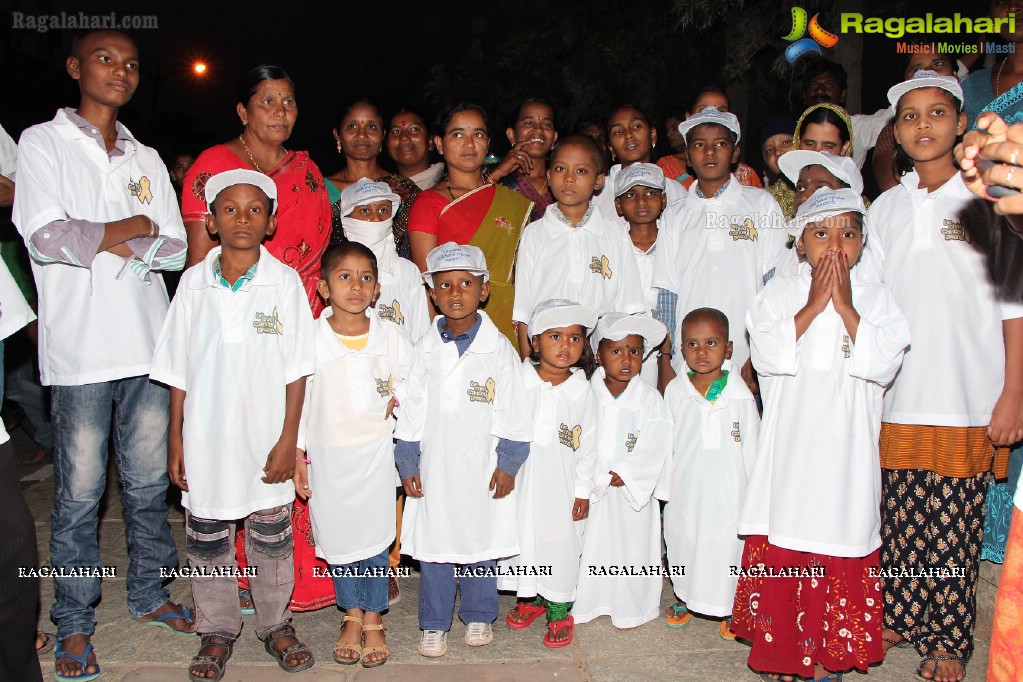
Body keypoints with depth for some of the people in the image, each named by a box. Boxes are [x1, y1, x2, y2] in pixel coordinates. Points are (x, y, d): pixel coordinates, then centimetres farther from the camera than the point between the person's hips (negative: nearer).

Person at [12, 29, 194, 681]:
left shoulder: (146, 158, 16)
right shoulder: (44, 142, 3)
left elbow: (175, 248, 5)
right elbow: (46, 237, -13)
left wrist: (99, 242, -8)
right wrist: (132, 227, -4)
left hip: (148, 341, 4)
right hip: (81, 348, -4)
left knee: (149, 481, 11)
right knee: (80, 491, 3)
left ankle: (149, 594, 27)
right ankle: (75, 624, 17)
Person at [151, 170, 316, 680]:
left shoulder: (284, 282, -5)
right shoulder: (194, 282, 0)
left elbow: (296, 369, -4)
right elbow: (177, 371, 5)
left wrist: (288, 439, -7)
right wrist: (176, 439, 3)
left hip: (266, 438, -1)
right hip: (205, 438, 2)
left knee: (271, 537, 12)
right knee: (207, 538, 13)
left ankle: (275, 623, 32)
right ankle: (217, 632, 32)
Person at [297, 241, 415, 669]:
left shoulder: (393, 338, -4)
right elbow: (296, 399, -2)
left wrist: (398, 401, -10)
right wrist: (295, 454, -1)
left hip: (377, 454, 0)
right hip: (328, 457, 0)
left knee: (375, 534, 6)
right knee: (337, 536, 10)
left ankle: (373, 618, 26)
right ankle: (352, 616, 31)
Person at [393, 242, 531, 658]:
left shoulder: (498, 348, -5)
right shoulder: (426, 349, 1)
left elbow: (513, 415, -2)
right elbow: (410, 411, 5)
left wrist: (508, 464, -4)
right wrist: (407, 463, 3)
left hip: (482, 469, -1)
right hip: (434, 469, 2)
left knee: (481, 542, 12)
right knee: (433, 545, 9)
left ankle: (478, 616, 31)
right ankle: (434, 623, 24)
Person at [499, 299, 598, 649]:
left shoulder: (582, 392, -5)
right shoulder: (519, 382, -5)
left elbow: (587, 445, -1)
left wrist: (583, 491, -1)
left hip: (562, 485, -1)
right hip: (522, 479, 1)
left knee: (561, 543, 7)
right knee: (521, 535, 13)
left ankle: (559, 611, 25)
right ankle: (530, 598, 36)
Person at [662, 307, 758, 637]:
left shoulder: (739, 393, -8)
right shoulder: (674, 391, -4)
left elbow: (751, 446, -1)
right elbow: (665, 442, 4)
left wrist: (753, 493, 2)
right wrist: (663, 483, 5)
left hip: (727, 489, -2)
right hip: (684, 489, 2)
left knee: (726, 546, 7)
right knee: (682, 543, 15)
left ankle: (730, 609, 30)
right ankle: (684, 598, 38)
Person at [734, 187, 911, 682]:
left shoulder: (874, 297, 5)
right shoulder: (779, 292, 4)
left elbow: (883, 363, -9)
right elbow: (768, 355, -10)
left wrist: (845, 307, -11)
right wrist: (813, 305, -11)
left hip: (845, 449, 0)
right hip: (788, 446, 0)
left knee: (841, 554, 5)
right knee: (779, 549, 5)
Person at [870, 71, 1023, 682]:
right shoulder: (885, 209, 9)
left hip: (968, 405, -3)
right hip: (897, 402, 3)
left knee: (956, 528, 4)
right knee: (903, 518, 9)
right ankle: (901, 617, 26)